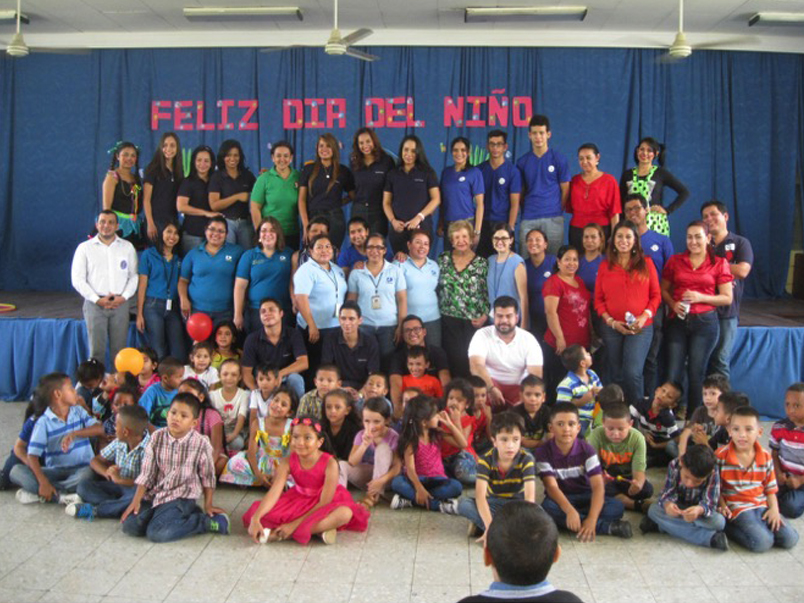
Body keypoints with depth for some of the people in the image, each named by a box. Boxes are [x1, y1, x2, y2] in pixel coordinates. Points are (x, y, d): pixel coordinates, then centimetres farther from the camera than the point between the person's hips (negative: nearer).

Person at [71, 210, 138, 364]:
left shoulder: (127, 247, 11)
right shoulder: (85, 248, 7)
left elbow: (134, 276, 8)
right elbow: (77, 279, 2)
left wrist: (124, 297, -7)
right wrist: (97, 299, -8)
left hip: (120, 304, 1)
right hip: (95, 304, -1)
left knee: (119, 349, 0)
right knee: (96, 349, -4)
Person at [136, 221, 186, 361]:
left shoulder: (178, 258, 14)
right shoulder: (149, 254, 4)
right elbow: (142, 285, 1)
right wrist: (139, 314, -4)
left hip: (173, 308, 3)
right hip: (153, 306, -3)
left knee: (179, 353, -2)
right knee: (159, 354, -2)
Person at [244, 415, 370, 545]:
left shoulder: (329, 463, -25)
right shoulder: (288, 462, -16)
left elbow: (324, 502, -24)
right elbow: (273, 493, -26)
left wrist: (295, 524, -29)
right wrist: (255, 519, -42)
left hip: (324, 505, -3)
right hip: (299, 501, 3)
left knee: (345, 513, -38)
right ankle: (319, 529, -22)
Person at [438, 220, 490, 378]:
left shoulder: (482, 263, 1)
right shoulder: (443, 259, 5)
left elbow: (488, 293, 2)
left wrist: (484, 315, -6)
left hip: (473, 322, -1)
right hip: (449, 319, 1)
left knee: (472, 360, -1)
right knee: (453, 359, 1)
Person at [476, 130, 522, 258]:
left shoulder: (512, 171, 0)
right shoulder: (480, 170, 7)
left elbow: (515, 203, -3)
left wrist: (510, 229, -11)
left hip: (503, 223, -2)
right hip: (483, 223, 2)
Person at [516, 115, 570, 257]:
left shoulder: (559, 159, 4)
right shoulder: (522, 161, 10)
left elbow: (565, 190, 5)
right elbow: (521, 193, 13)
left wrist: (558, 211, 1)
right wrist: (526, 211, 3)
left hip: (553, 218, -2)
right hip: (528, 219, 2)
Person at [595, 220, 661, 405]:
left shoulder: (646, 263, 6)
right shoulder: (605, 266, 8)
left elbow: (656, 295, 5)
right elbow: (598, 299, 7)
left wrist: (644, 316, -10)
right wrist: (611, 321, -6)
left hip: (641, 327, -2)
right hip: (611, 328, 2)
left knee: (632, 373, -14)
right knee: (616, 375, 7)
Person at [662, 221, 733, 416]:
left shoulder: (719, 263, 3)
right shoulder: (675, 261, 9)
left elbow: (727, 298, 1)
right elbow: (663, 290, 12)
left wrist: (700, 297, -13)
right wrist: (673, 304, -7)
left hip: (704, 321, -1)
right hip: (677, 321, 2)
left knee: (696, 373, 3)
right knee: (673, 373, -1)